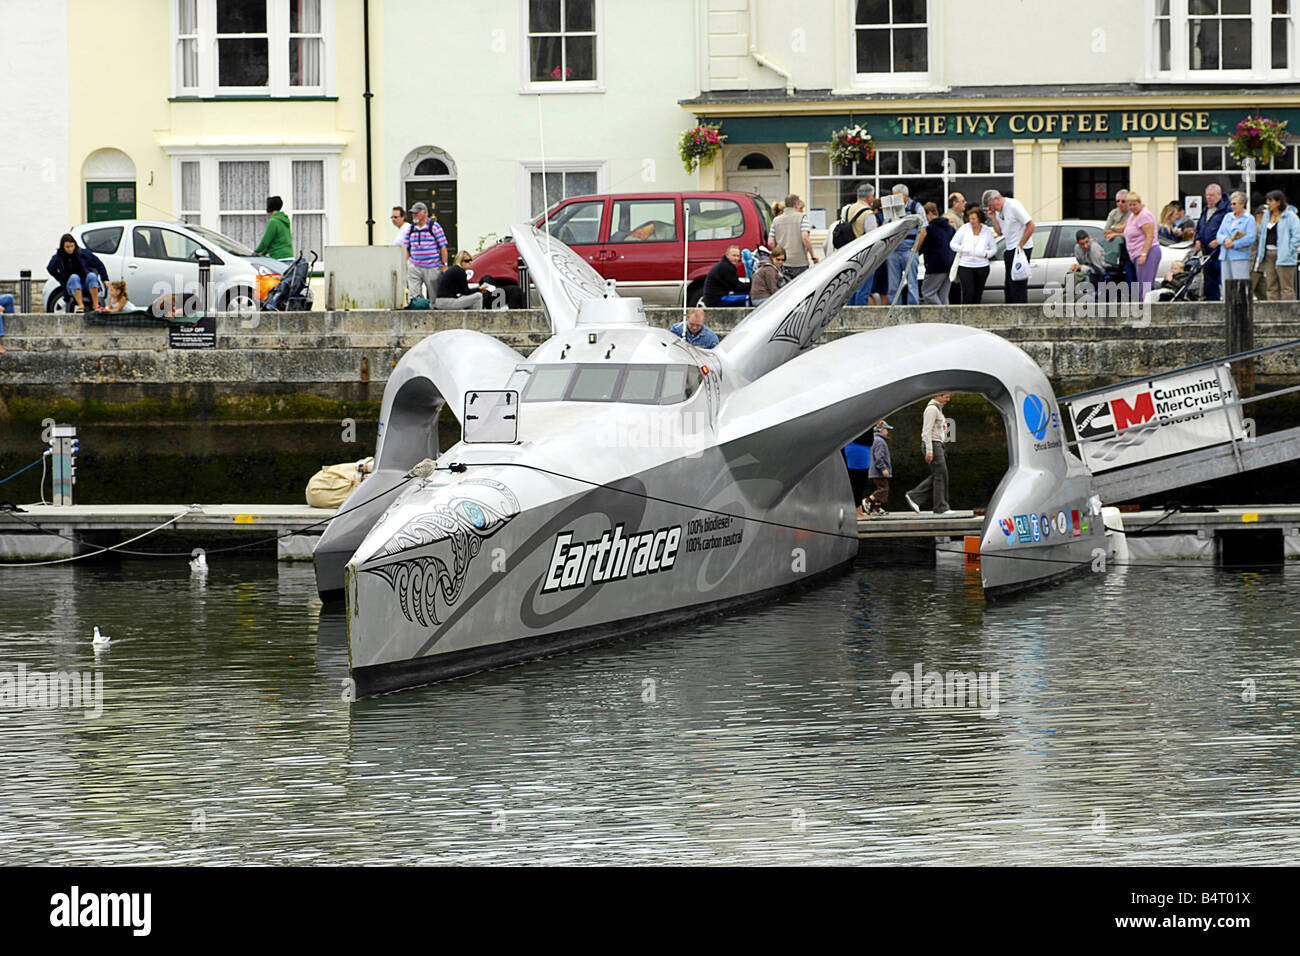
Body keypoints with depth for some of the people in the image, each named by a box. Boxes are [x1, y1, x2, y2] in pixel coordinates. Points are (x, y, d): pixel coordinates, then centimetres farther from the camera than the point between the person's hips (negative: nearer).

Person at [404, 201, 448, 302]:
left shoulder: (434, 227, -3)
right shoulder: (411, 229, 10)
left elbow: (443, 247, -3)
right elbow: (407, 249, 14)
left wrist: (445, 265, -8)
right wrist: (405, 266, 8)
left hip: (432, 268, -3)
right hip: (414, 267, 3)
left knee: (434, 296, 3)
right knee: (413, 296, -8)